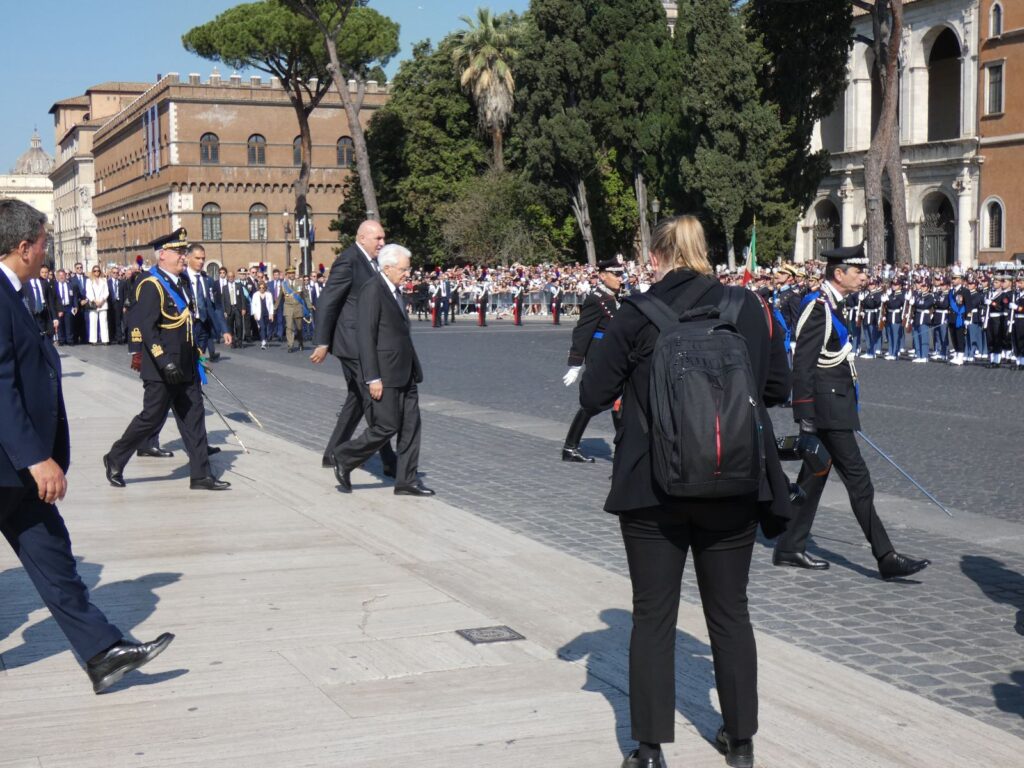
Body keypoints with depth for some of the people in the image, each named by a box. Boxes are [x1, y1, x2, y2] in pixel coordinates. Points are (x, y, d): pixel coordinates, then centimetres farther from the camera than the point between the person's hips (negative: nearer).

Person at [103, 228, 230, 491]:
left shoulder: (180, 282, 13)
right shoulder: (151, 286, -14)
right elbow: (147, 328, -22)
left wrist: (194, 357, 20)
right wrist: (165, 362, -28)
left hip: (184, 368, 8)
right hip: (161, 370, -8)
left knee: (193, 418, 5)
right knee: (152, 418, 1)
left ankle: (201, 475, 8)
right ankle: (115, 460, 19)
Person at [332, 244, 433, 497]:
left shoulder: (395, 291, 15)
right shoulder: (372, 289, -14)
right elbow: (365, 336, -18)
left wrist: (414, 368, 19)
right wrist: (373, 378, -20)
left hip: (404, 373, 9)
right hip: (384, 374, -9)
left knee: (411, 425, 7)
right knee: (387, 426, -6)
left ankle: (407, 480, 12)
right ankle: (344, 459, 13)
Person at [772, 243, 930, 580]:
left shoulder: (831, 306, 16)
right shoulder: (819, 308, -16)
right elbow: (802, 365, -20)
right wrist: (806, 417, -22)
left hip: (834, 406, 11)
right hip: (827, 409, -11)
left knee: (814, 475, 13)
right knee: (857, 478, -8)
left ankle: (790, 548, 20)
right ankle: (886, 557, -5)